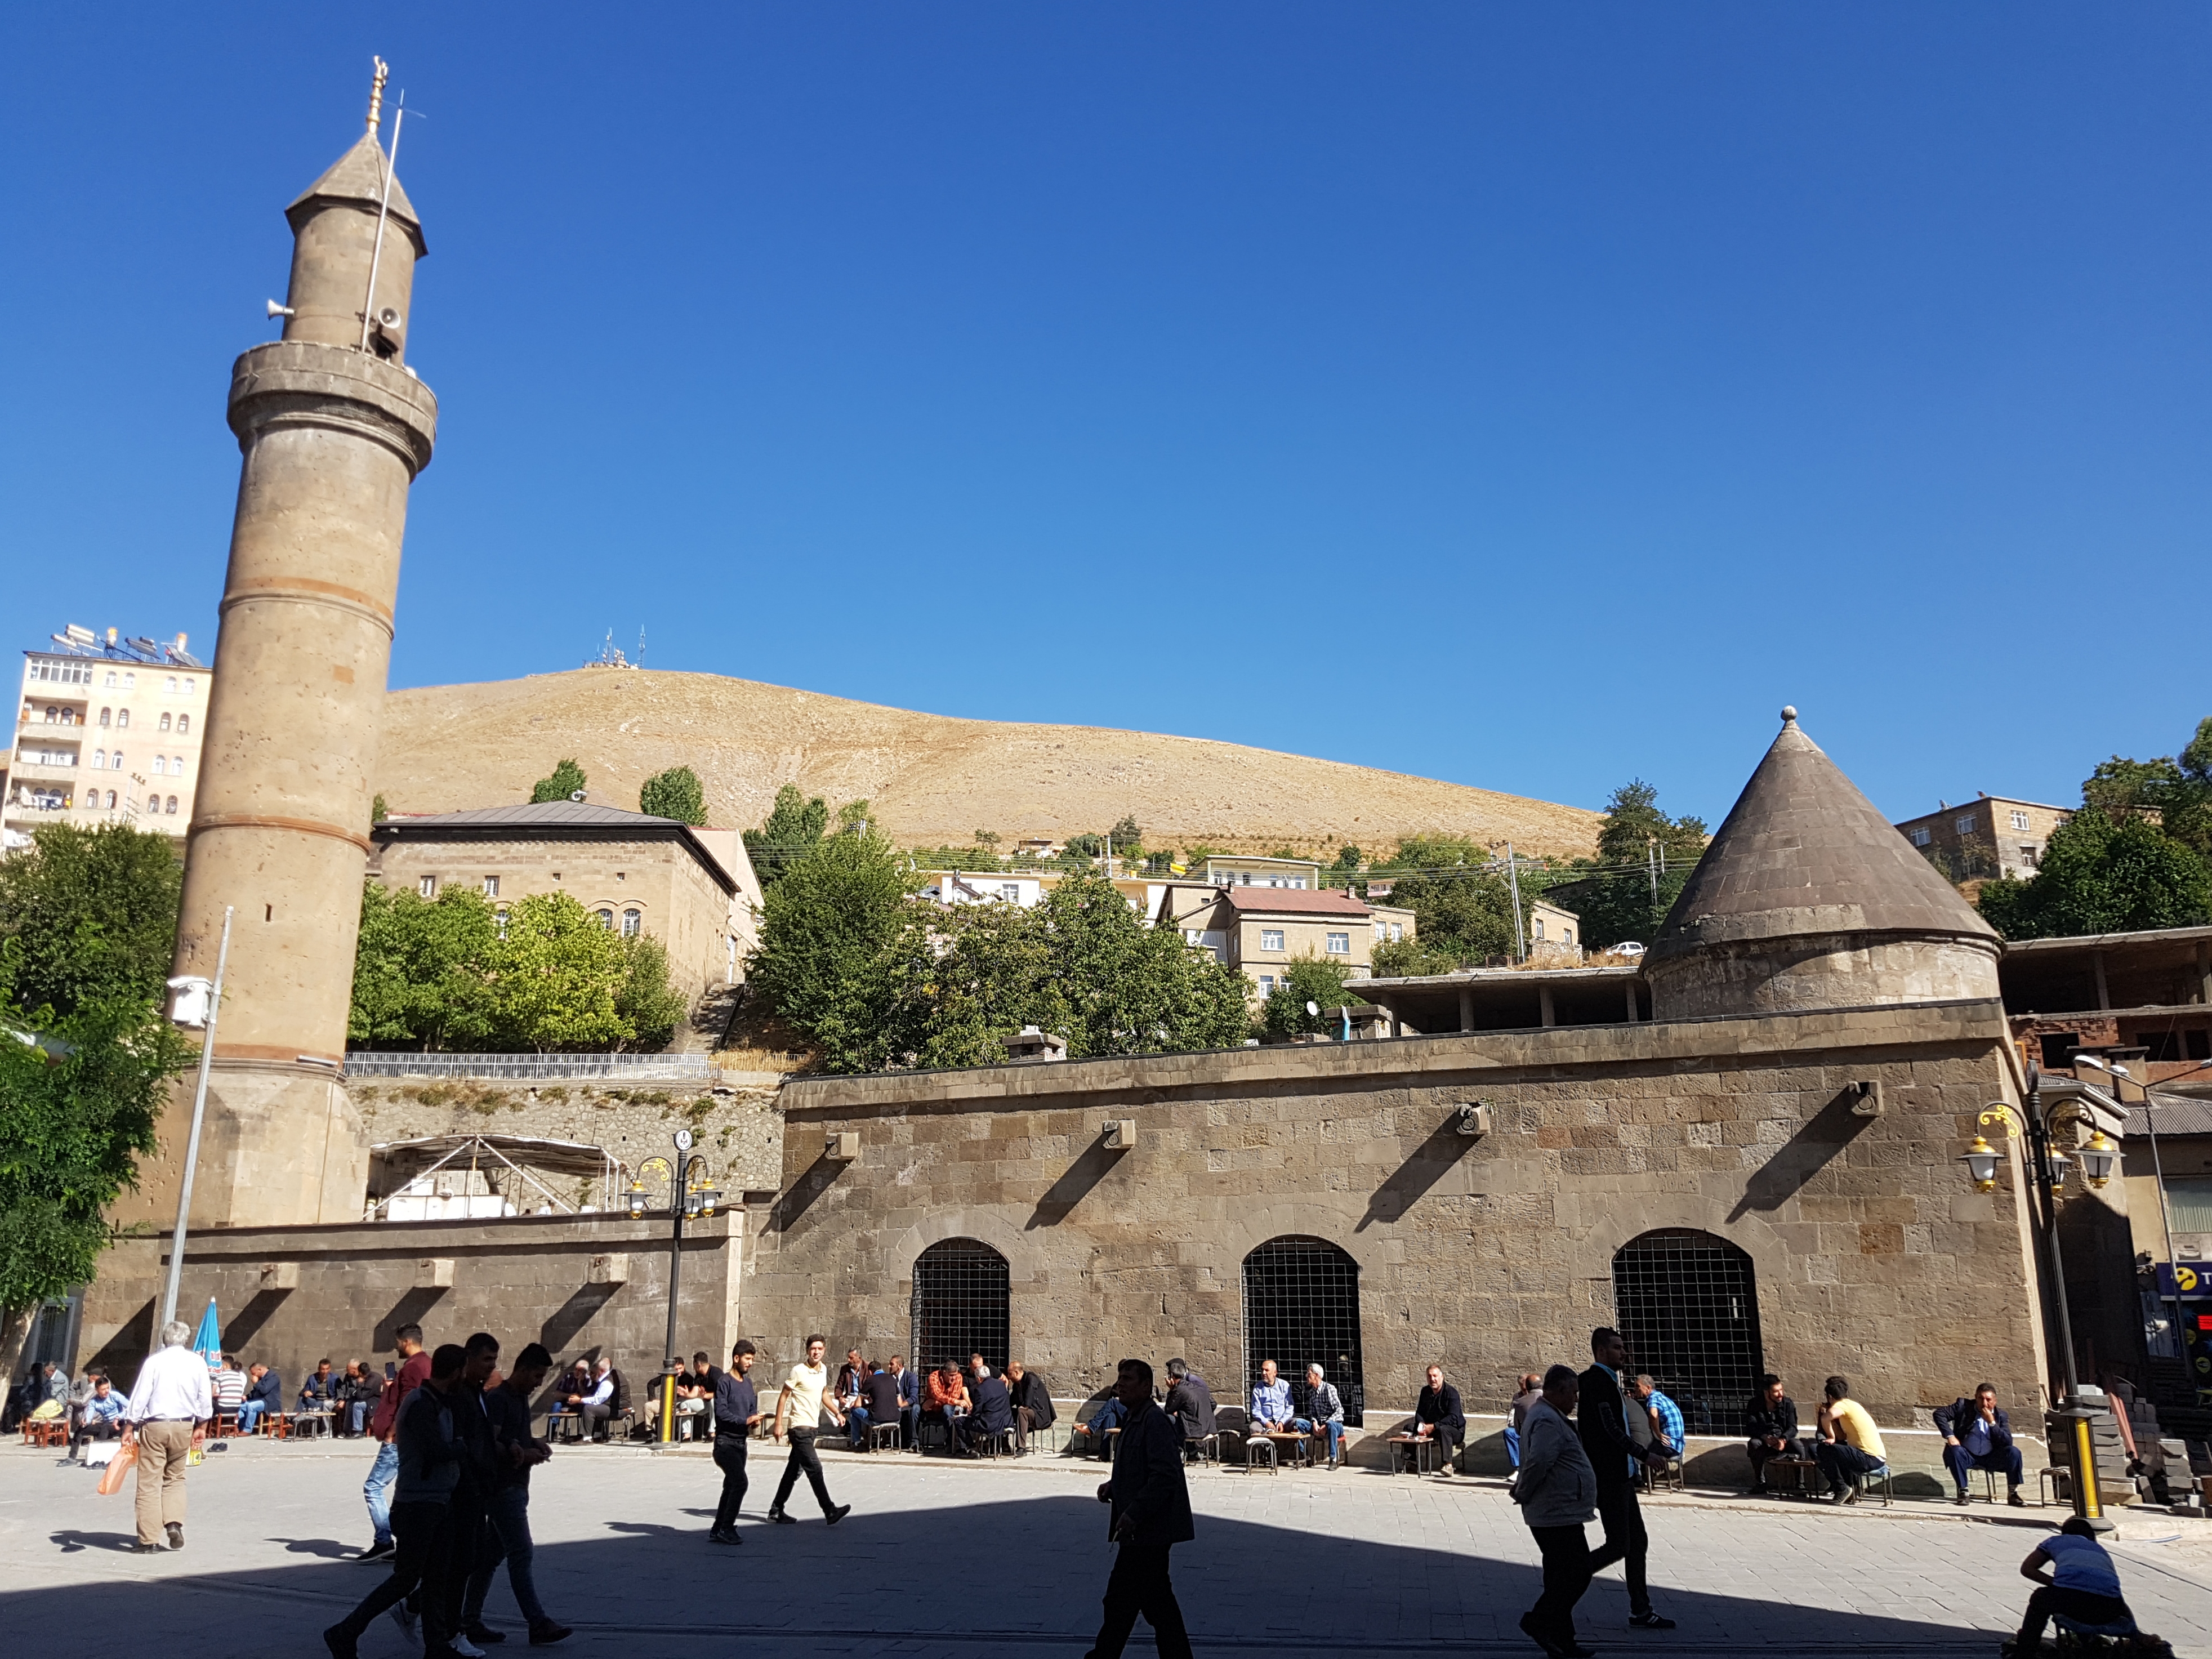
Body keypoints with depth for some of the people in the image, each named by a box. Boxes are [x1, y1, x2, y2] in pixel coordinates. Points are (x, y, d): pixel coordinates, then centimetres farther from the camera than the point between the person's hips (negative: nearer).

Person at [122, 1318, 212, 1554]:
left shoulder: (154, 1361, -7)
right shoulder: (197, 1362, 1)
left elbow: (139, 1397, -8)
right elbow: (205, 1399, 5)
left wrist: (129, 1428, -1)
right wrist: (201, 1427, 15)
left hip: (154, 1426, -3)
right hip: (184, 1427, 3)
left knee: (150, 1483, 2)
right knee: (175, 1478, 19)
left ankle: (149, 1541, 4)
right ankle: (174, 1523, 0)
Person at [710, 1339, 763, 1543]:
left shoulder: (748, 1385, 16)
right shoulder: (724, 1382, -10)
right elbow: (721, 1412, -18)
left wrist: (755, 1420, -4)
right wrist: (745, 1421, -21)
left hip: (741, 1443, 8)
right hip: (725, 1442, -8)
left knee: (731, 1486, 11)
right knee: (740, 1482, -16)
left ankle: (718, 1529, 20)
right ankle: (727, 1528, -9)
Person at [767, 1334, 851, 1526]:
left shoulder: (824, 1370, 9)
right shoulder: (799, 1371, -12)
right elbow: (784, 1397, -7)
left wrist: (837, 1414, 16)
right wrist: (779, 1424, -11)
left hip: (812, 1426, 8)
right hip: (799, 1426, -8)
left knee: (794, 1470, 13)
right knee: (814, 1468, -12)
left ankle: (776, 1510, 23)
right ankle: (830, 1511, -13)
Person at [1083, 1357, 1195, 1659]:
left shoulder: (1155, 1421, -18)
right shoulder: (1134, 1419, 13)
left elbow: (1164, 1476, -25)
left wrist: (1133, 1514, -27)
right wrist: (1114, 1486, 6)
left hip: (1147, 1531, -10)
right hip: (1145, 1532, 10)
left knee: (1121, 1600, -2)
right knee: (1157, 1601, 14)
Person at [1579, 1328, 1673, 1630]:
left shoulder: (1606, 1380, 16)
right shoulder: (1597, 1380, -16)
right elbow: (1610, 1428, -22)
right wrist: (1645, 1454, -19)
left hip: (1619, 1476, 10)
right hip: (1608, 1478, -10)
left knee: (1638, 1543, 11)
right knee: (1619, 1546, -8)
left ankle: (1641, 1612, 16)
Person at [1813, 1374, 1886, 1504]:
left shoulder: (1842, 1405, -7)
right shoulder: (1852, 1405, 20)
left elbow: (1826, 1419, -31)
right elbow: (1842, 1437, 19)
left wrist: (1831, 1437, -13)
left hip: (1870, 1459, -10)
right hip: (1879, 1458, 10)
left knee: (1823, 1449, -12)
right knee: (1838, 1449, 31)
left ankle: (1842, 1489, -4)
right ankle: (1853, 1490, 23)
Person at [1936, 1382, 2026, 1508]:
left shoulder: (2000, 1415, 6)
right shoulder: (1964, 1406, 2)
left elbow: (2008, 1443, -5)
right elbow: (1939, 1413, -3)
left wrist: (1992, 1423, -16)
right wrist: (1949, 1436, -14)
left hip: (1990, 1458, 2)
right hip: (1967, 1456, -2)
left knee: (2013, 1452, -23)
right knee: (1954, 1451, -35)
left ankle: (2013, 1493, -7)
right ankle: (1963, 1491, -17)